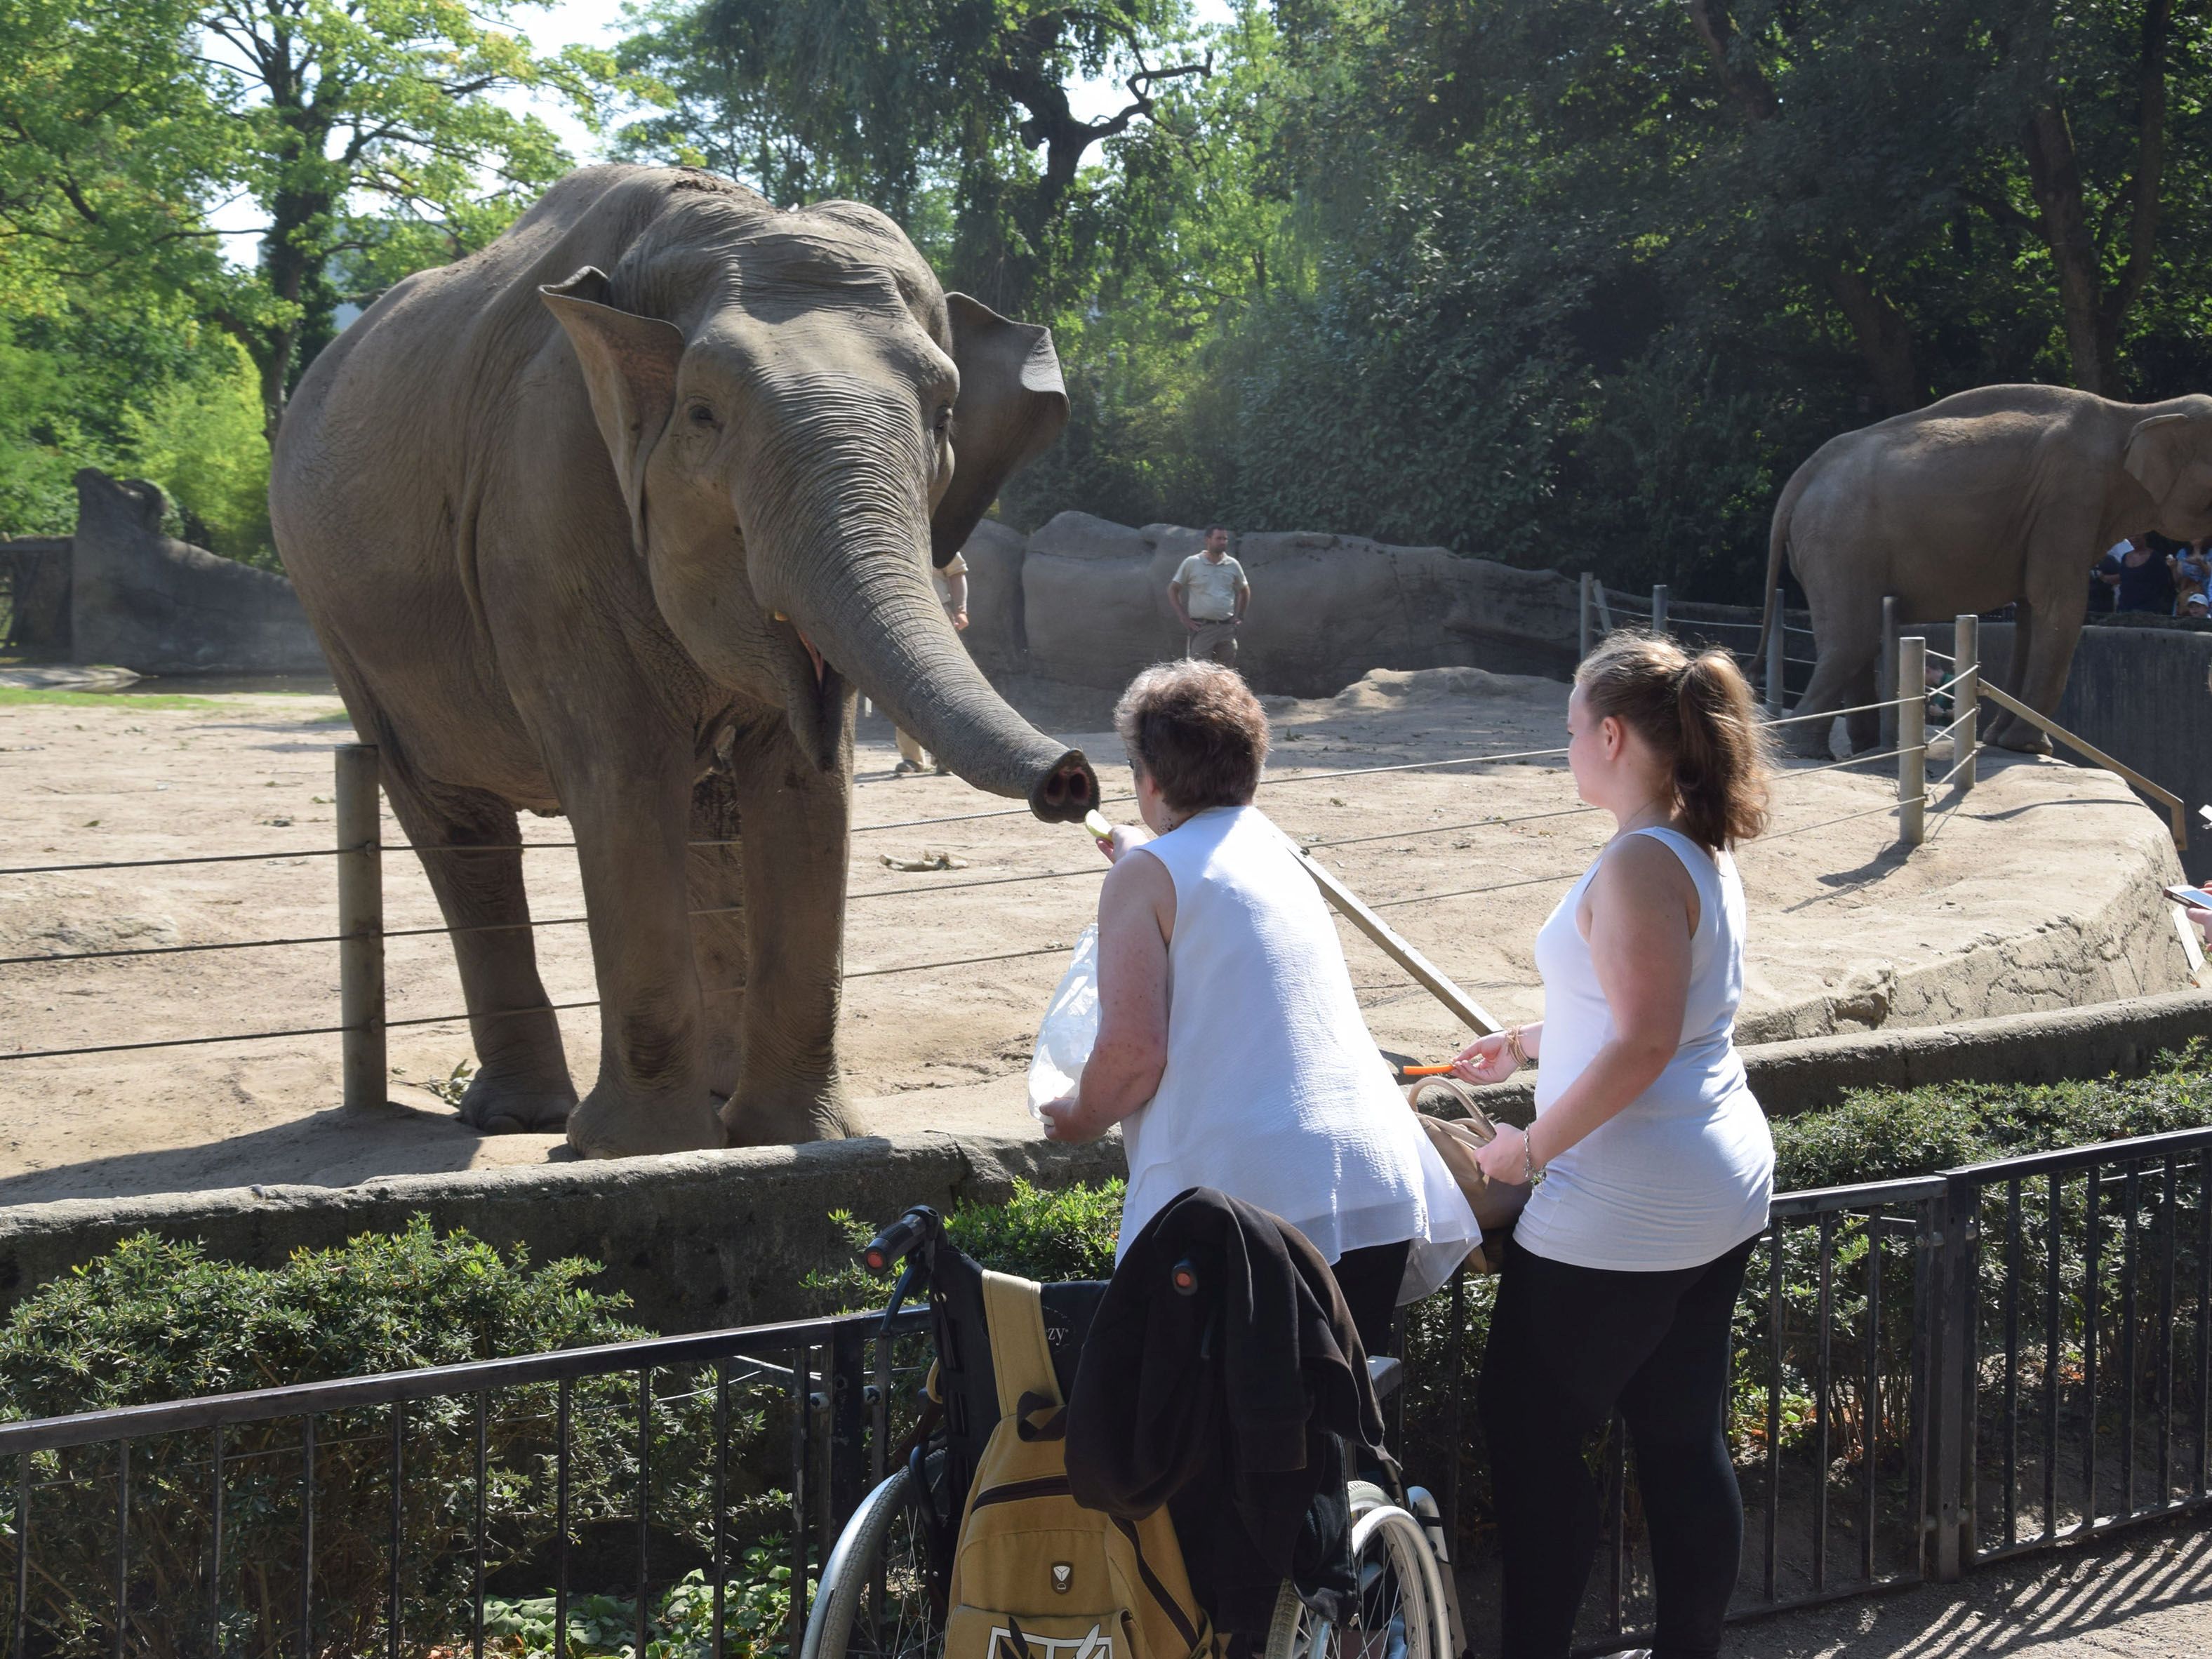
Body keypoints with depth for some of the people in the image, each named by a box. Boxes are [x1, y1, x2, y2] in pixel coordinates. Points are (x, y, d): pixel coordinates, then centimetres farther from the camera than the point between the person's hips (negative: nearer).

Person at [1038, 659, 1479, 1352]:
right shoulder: (1278, 851, 20)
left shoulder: (1148, 873, -1)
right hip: (1379, 1188, 6)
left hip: (1248, 1193, -6)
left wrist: (1080, 1117, 10)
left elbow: (1134, 1050, -11)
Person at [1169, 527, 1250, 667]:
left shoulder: (1233, 565, 9)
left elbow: (1245, 591, 24)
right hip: (1201, 628, -4)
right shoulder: (1192, 563, -1)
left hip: (1227, 628, 4)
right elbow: (1173, 590, 4)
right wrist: (1185, 618, -3)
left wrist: (1239, 616, 12)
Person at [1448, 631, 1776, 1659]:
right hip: (1722, 1191, 9)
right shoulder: (1703, 850, 10)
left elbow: (1643, 1043, -25)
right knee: (1685, 1439, 14)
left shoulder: (1639, 861, -19)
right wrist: (1529, 1046, 23)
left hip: (1627, 1214, -9)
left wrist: (1531, 1148, -16)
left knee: (1527, 1430, 3)